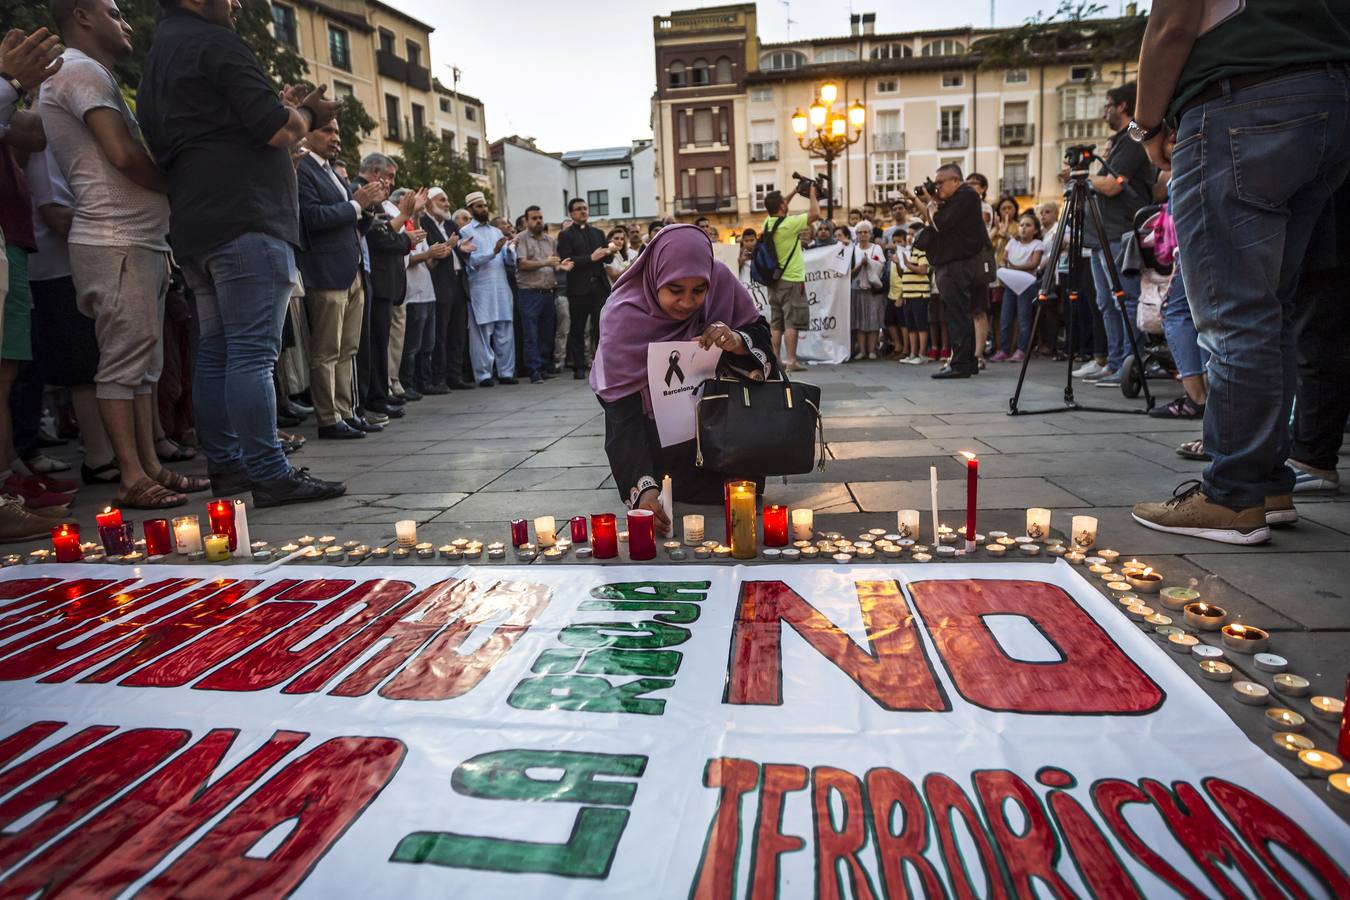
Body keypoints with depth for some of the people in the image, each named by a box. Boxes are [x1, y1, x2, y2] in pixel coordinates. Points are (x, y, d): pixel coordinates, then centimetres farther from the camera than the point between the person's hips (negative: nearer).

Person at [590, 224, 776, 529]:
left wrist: (738, 342, -37)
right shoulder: (622, 316, -32)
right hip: (650, 418, -4)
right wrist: (643, 487, -46)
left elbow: (761, 335, -11)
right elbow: (622, 412, -35)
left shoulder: (722, 281, -23)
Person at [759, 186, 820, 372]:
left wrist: (794, 192, 25)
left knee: (776, 323, 10)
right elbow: (815, 214, -13)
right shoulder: (789, 223, -16)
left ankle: (775, 360, 11)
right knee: (792, 323, -6)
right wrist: (812, 194, 1)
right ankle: (791, 361, -8)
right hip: (791, 281, -7)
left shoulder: (768, 223, 5)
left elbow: (778, 210, 26)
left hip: (774, 280, 7)